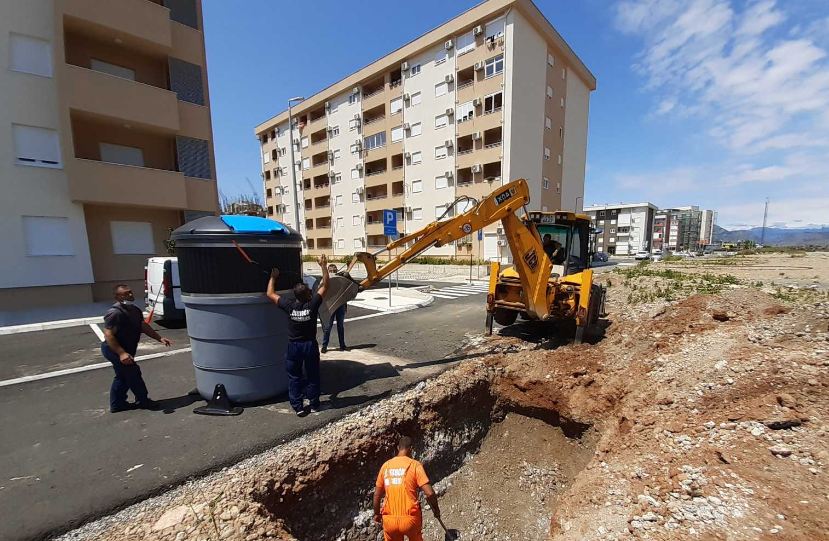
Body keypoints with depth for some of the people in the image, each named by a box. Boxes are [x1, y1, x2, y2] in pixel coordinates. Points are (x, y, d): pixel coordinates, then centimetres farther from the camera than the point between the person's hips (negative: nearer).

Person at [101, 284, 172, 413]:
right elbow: (108, 335, -27)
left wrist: (159, 338, 1)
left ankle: (117, 404, 33)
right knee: (133, 373, -1)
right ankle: (143, 400, 14)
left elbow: (144, 326, 9)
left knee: (122, 376, 19)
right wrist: (121, 353, -32)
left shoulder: (135, 310, 4)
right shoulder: (114, 313, -25)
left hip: (125, 350, 9)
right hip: (114, 349, -9)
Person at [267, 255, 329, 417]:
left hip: (294, 346, 1)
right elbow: (325, 285, -10)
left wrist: (273, 277, 10)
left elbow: (270, 293, -1)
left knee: (294, 377, 14)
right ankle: (314, 404, 26)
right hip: (310, 345, 0)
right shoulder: (313, 304, -18)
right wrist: (323, 266, -5)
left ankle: (298, 406, 18)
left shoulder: (289, 305, -15)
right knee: (312, 375, 15)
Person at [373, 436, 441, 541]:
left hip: (389, 520, 2)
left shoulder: (386, 465, 2)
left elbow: (377, 495, 9)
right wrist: (436, 510, 3)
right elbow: (430, 494, -14)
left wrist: (377, 513, 25)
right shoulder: (415, 465, -10)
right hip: (410, 518, -2)